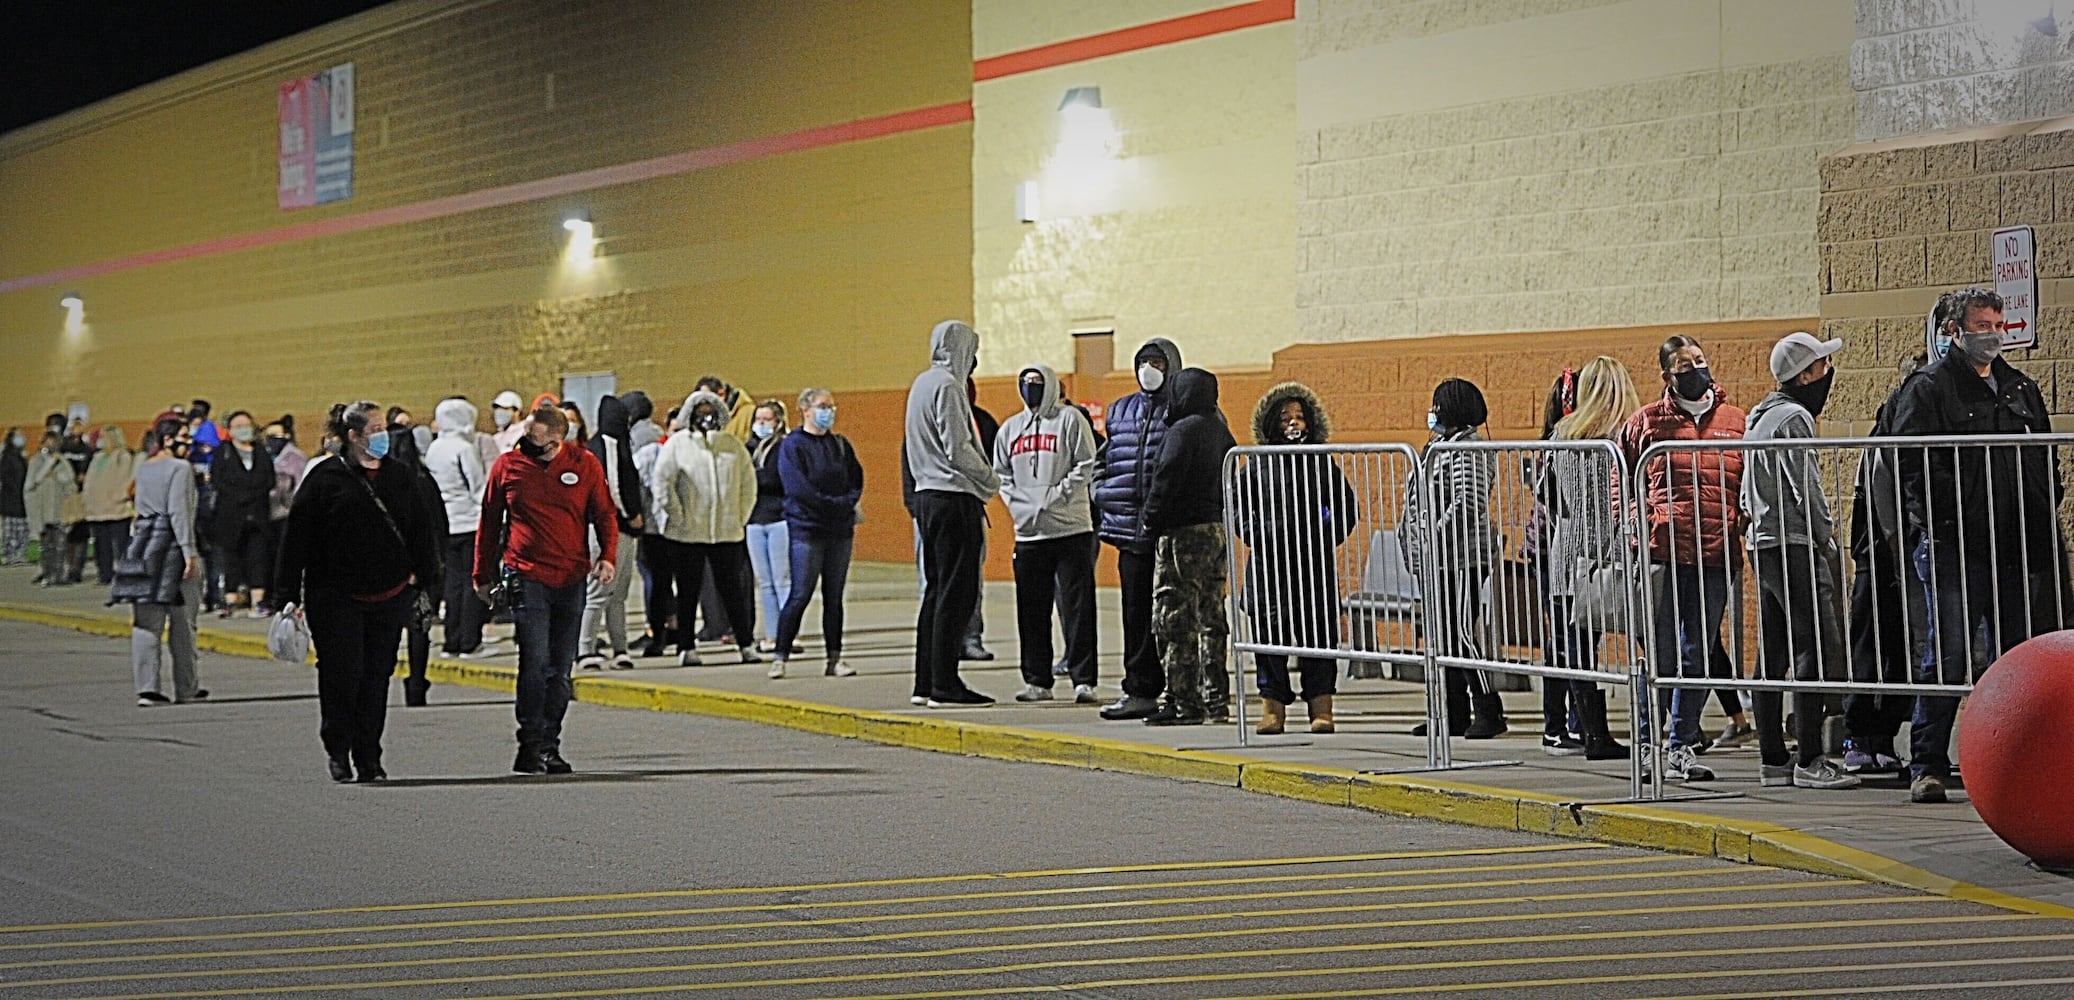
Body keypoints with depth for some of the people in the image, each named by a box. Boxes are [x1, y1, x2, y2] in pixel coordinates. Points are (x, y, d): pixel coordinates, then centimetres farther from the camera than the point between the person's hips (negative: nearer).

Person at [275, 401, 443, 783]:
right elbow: (297, 537, -4)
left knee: (376, 676, 6)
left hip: (389, 596, 4)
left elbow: (422, 531, 16)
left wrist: (423, 575, 7)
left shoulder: (401, 476, 9)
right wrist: (288, 596, -7)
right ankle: (337, 748, 17)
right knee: (342, 674, -4)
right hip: (335, 597, -4)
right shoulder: (325, 478, -4)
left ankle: (369, 759, 13)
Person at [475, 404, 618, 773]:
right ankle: (530, 746, -8)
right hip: (527, 578, -2)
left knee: (560, 669, 7)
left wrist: (607, 556, -6)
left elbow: (605, 514, 11)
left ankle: (549, 746, 14)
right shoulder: (507, 466, 3)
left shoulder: (585, 464, 4)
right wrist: (483, 576, 14)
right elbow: (489, 522, 12)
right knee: (535, 662, -13)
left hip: (572, 580, 2)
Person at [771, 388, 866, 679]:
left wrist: (848, 502, -8)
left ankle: (834, 658, 9)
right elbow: (798, 488, -12)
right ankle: (780, 657, -2)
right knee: (800, 595, -7)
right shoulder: (793, 445, -3)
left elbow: (857, 480, 11)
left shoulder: (841, 445, 15)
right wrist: (835, 504, -13)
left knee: (834, 597, 6)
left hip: (841, 531, 5)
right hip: (806, 529, -5)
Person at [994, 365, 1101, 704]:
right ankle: (1037, 680, 13)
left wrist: (1054, 497, -14)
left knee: (1077, 607, -6)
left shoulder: (1070, 419, 0)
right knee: (1032, 611, 7)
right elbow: (1001, 473, 18)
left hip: (1071, 529, -5)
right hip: (1028, 533, 5)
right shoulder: (1010, 428, 16)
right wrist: (1018, 504, 1)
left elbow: (1086, 467, -6)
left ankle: (1084, 680, -5)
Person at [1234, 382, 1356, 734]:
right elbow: (1234, 502, 13)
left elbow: (1347, 506, 13)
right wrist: (1253, 534, 1)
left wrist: (1329, 537, 1)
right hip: (1270, 563, 0)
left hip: (1314, 563, 0)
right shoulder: (1259, 464, 7)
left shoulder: (1321, 462, 8)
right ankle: (1273, 708, 8)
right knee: (1270, 635, 1)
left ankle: (1321, 708, 5)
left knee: (1318, 635, 0)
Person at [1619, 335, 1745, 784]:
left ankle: (1682, 746, 15)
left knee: (1698, 657, 8)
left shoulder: (1735, 422, 11)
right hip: (1663, 551, -3)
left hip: (1715, 555, 3)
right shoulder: (1647, 421, 6)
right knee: (1661, 654, -2)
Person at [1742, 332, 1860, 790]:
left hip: (1762, 545, 10)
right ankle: (1809, 761, -15)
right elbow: (1806, 488, -15)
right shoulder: (1794, 418, -12)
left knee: (1772, 656, 9)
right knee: (1818, 649, -11)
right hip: (1795, 546, -10)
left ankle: (1772, 760, 10)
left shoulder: (1759, 416, 19)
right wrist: (1828, 541, -4)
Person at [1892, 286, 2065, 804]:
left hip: (2017, 548, 6)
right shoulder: (1927, 388, -1)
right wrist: (1938, 522, -18)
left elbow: (2046, 463, 22)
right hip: (1954, 549, -6)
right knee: (1948, 659, -6)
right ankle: (1927, 767, -1)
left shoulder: (2021, 389, 18)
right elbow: (1914, 465, -10)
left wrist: (2042, 519, 9)